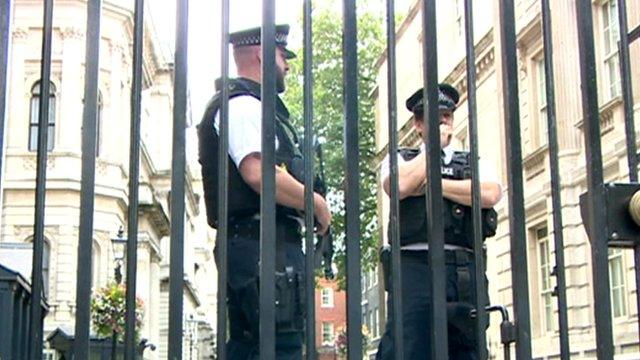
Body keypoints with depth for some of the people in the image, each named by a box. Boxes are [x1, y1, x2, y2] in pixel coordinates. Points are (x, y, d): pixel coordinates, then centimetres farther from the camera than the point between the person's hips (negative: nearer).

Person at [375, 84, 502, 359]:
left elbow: (491, 194, 0)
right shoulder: (400, 159, 17)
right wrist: (435, 145, 5)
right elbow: (399, 186, -7)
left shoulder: (472, 163, 22)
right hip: (414, 264, -2)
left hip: (464, 268, 3)